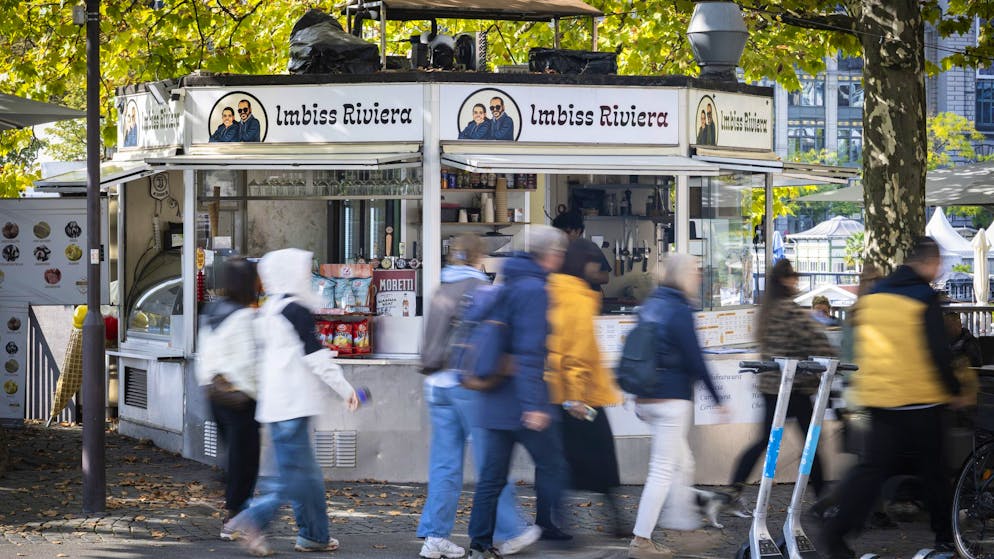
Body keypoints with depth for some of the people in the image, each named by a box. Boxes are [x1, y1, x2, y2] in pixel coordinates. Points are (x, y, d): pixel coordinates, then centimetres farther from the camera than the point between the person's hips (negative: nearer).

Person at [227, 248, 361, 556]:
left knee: (307, 473, 14)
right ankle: (253, 519, -15)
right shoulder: (296, 310, -12)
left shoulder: (268, 311, 15)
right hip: (293, 404, -10)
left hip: (276, 403, 10)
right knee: (294, 477, -8)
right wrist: (345, 388, -7)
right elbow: (315, 355, -14)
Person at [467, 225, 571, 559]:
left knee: (492, 474, 9)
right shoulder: (534, 289, -14)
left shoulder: (507, 286, 15)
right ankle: (549, 526, 13)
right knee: (551, 465, 6)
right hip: (522, 400, -9)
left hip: (493, 398, 9)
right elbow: (531, 351, -21)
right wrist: (534, 404, -23)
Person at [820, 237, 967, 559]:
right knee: (932, 468, 9)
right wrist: (954, 391, -3)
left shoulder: (874, 295, 10)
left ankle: (835, 531, -9)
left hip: (878, 397, 6)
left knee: (874, 466, 5)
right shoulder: (925, 298, -12)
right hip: (919, 399, -6)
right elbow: (938, 353, -14)